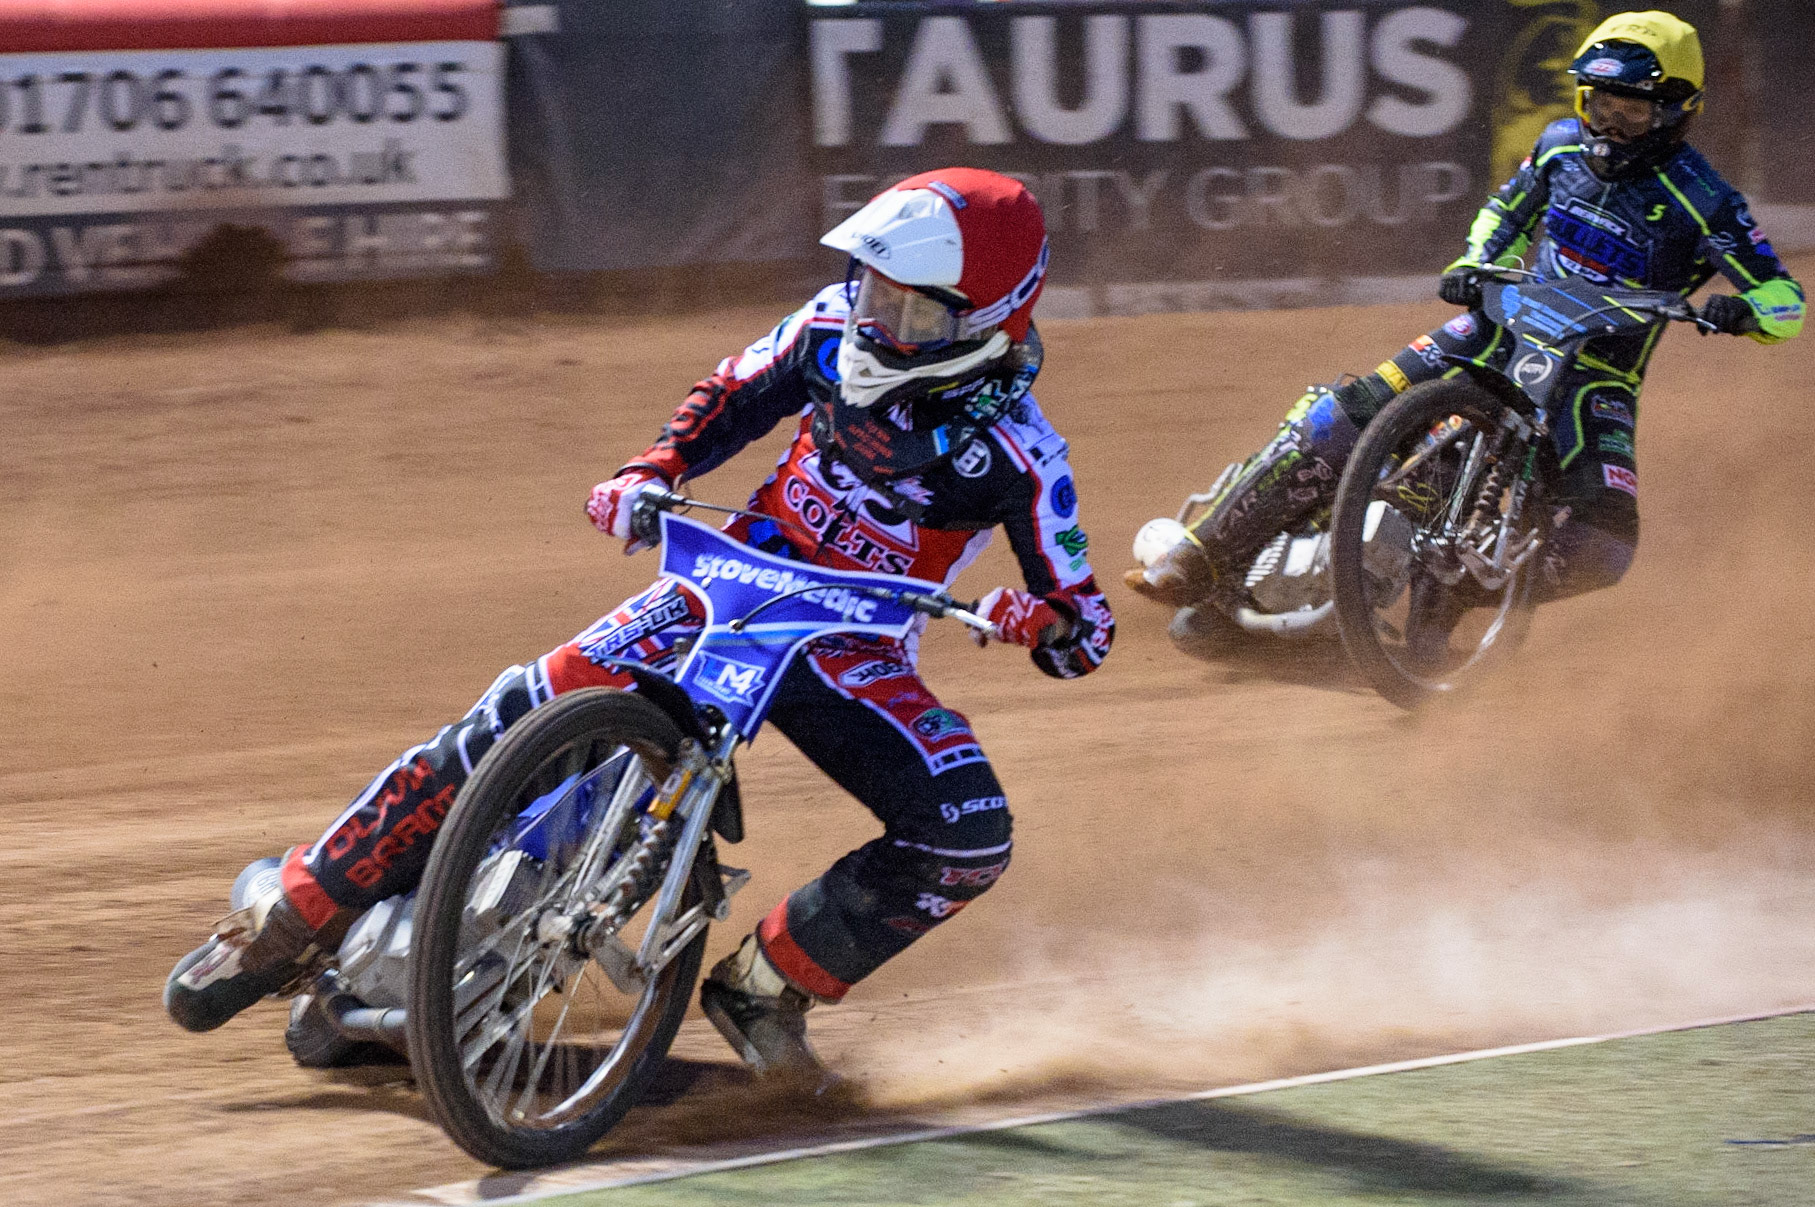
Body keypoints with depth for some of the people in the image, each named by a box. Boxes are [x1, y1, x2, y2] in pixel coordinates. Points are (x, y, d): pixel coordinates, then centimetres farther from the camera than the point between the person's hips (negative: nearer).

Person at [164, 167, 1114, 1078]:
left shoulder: (1019, 454, -16)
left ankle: (769, 984, -4)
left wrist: (1046, 619, -34)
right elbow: (733, 396, 11)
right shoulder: (838, 325, -7)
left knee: (969, 839, -25)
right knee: (523, 716, -18)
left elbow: (1085, 631, -11)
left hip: (857, 652, -1)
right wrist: (647, 474, -7)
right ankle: (291, 924, -10)